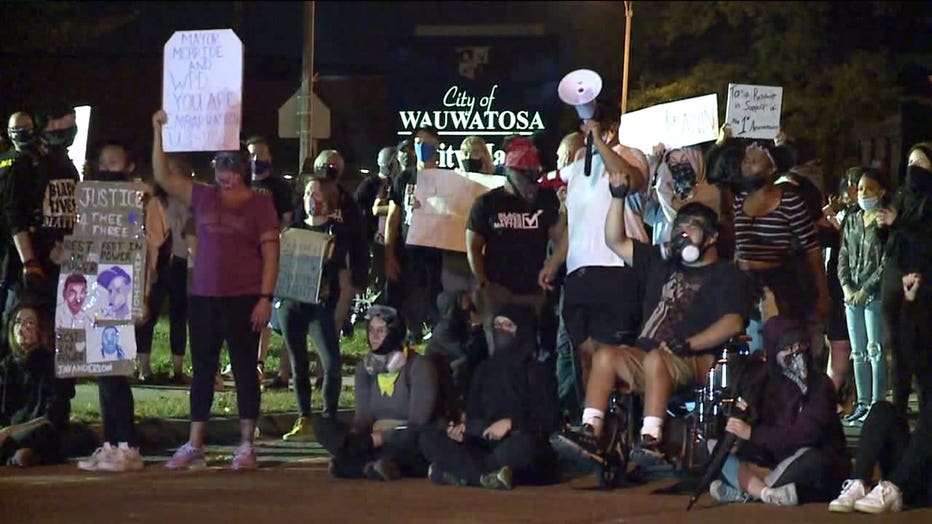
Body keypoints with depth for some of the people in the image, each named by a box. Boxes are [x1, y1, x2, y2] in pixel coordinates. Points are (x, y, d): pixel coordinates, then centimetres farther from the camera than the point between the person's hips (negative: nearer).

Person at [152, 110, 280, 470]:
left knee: (244, 369, 1)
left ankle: (247, 446, 6)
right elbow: (162, 177, 7)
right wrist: (158, 131, 1)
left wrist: (265, 298, -11)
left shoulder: (260, 205, 0)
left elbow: (271, 255, -3)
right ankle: (194, 446, 12)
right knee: (202, 369, 7)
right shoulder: (203, 198, 10)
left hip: (244, 300, -4)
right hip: (204, 298, 4)